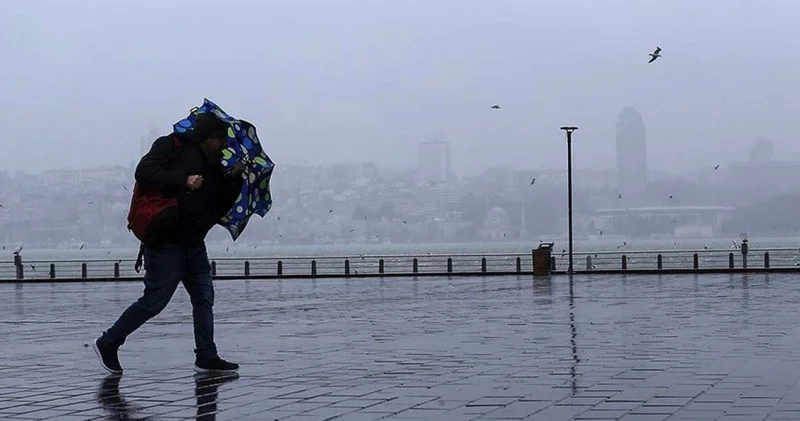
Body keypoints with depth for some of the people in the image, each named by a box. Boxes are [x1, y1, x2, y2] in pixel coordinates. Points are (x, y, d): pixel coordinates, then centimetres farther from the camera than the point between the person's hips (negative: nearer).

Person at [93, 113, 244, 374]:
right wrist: (183, 180, -25)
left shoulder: (212, 166, 18)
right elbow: (144, 173, -19)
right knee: (154, 301, -5)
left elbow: (220, 206, 17)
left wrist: (234, 179, 4)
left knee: (204, 298, 5)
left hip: (194, 243, 9)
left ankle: (206, 357, 10)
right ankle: (108, 343, 9)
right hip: (166, 240, -8)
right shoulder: (172, 146, -5)